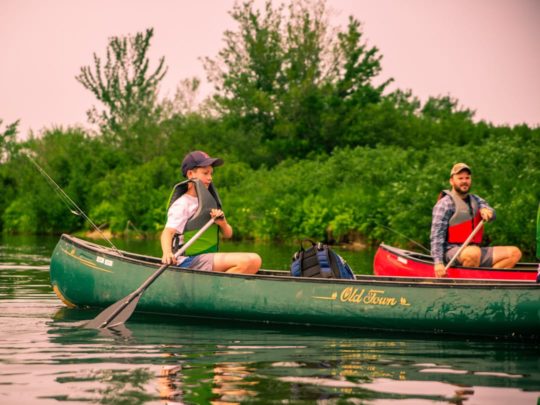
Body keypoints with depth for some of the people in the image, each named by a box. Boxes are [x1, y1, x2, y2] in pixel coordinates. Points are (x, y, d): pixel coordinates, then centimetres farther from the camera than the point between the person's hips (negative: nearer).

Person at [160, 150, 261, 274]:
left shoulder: (209, 201, 19)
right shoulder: (182, 205, -8)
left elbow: (228, 234, 17)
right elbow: (168, 232, -23)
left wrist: (222, 223, -7)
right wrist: (167, 253, -44)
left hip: (207, 259, 9)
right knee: (252, 260, -22)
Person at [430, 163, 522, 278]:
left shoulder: (475, 200, 19)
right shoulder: (445, 203, -4)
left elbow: (492, 215, 0)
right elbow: (437, 236, -13)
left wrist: (486, 210, -25)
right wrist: (438, 262, -25)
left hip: (475, 249, 8)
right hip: (452, 252, -8)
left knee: (514, 252, -6)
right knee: (473, 252, -40)